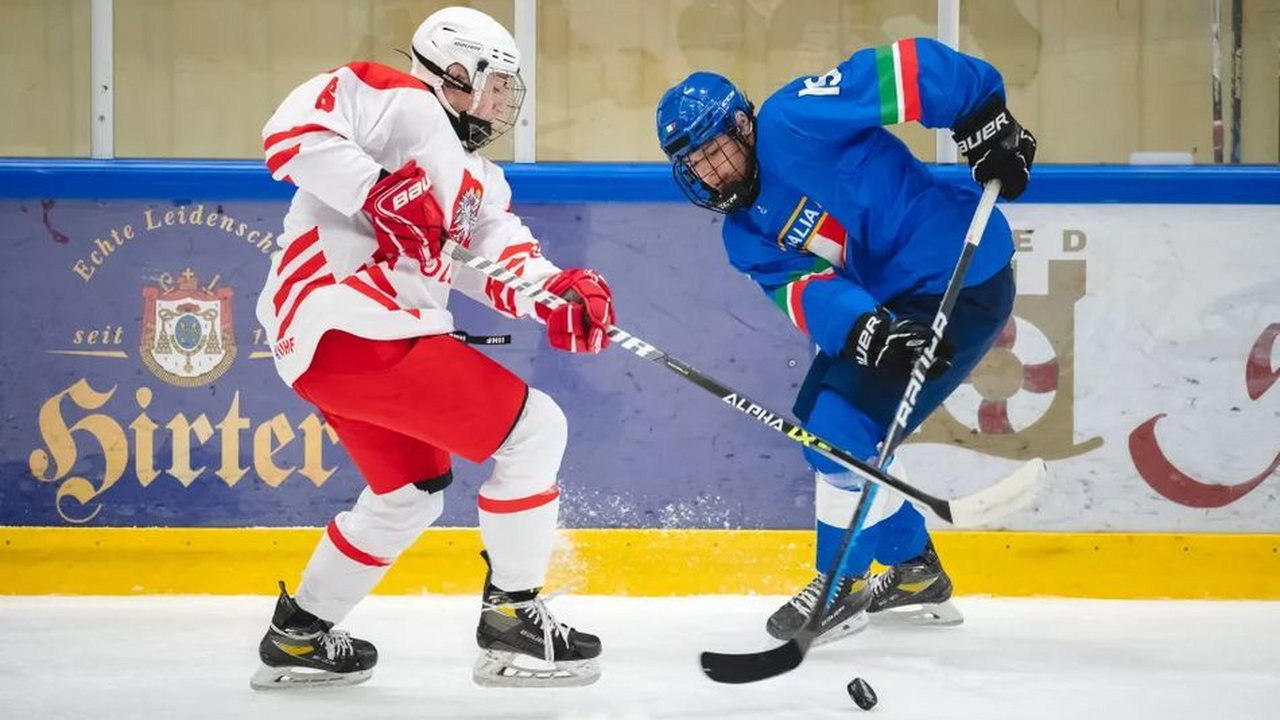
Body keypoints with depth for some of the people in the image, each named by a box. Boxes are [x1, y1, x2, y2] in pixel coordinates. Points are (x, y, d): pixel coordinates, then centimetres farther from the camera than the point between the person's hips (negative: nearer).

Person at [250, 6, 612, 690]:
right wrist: (383, 193, -26)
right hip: (351, 324, -11)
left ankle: (299, 635, 34)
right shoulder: (402, 102, -4)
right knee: (534, 426, -7)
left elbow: (503, 259, 10)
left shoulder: (477, 179, 24)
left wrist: (560, 293, -11)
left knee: (410, 492, 28)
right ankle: (511, 620, -2)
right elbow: (292, 128, -18)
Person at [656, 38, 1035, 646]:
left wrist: (986, 122, -24)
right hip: (887, 300, 10)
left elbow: (903, 70, -22)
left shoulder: (792, 122, -19)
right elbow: (807, 290, -11)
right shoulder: (746, 236, 5)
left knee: (844, 424, -13)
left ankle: (841, 587, 6)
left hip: (962, 282, -10)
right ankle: (915, 571, 29)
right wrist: (869, 332, -30)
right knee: (818, 418, 16)